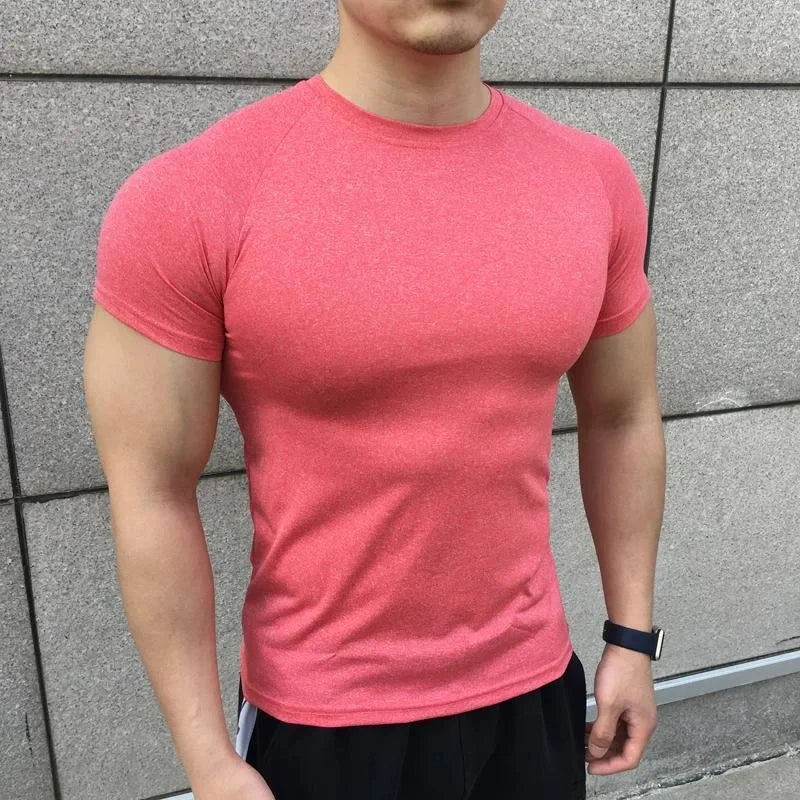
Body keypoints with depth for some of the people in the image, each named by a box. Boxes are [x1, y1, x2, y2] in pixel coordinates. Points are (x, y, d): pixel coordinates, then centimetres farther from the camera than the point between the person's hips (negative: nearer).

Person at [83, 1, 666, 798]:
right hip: (324, 716, -3)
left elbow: (622, 419, 5)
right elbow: (152, 497, -13)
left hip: (533, 686, 4)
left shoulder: (592, 176, -5)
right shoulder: (191, 200, -18)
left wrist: (631, 635, 8)